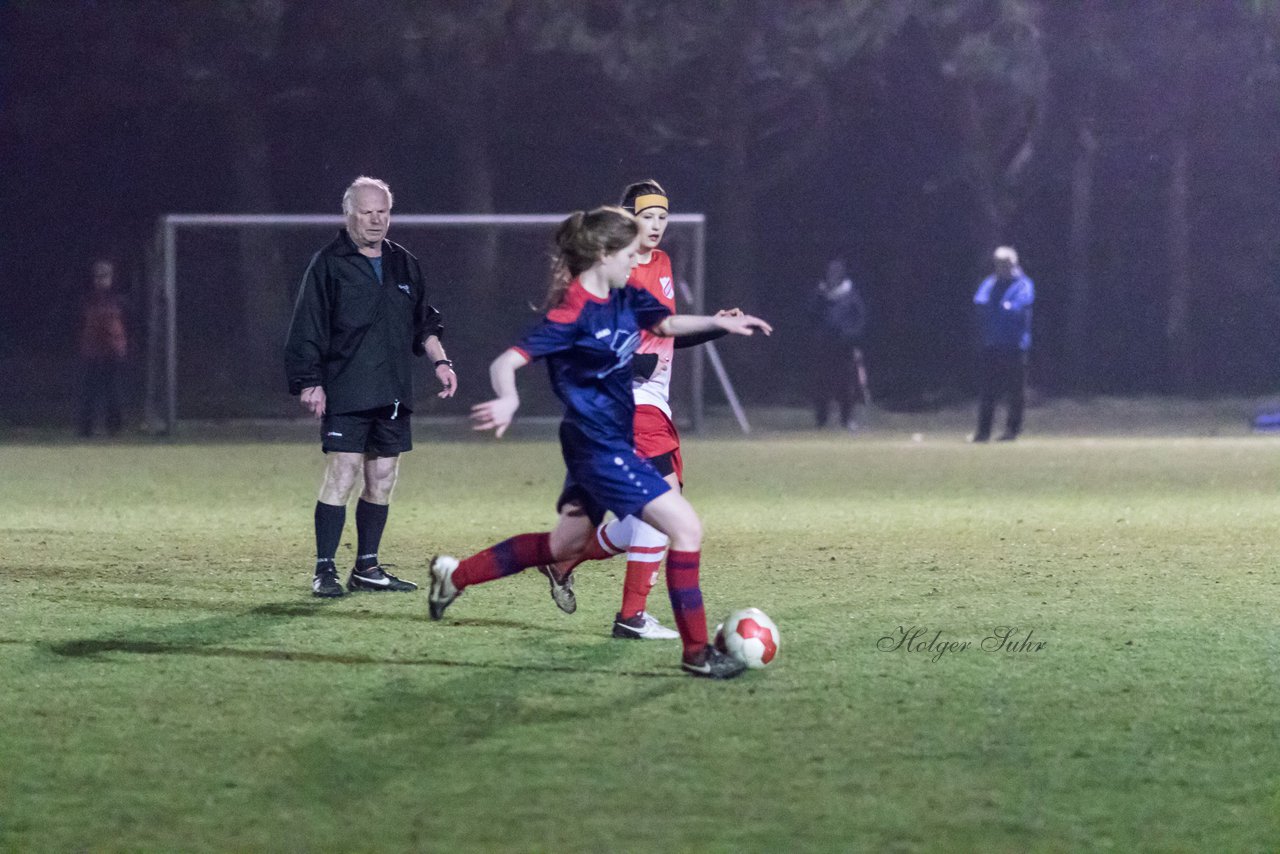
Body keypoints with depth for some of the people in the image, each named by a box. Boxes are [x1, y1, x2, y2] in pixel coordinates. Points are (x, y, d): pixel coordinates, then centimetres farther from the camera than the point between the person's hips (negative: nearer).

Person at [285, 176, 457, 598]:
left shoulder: (404, 264, 14)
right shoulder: (328, 265, -4)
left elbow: (423, 324, 24)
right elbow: (307, 330, -6)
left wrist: (440, 360, 11)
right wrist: (309, 382, -12)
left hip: (393, 395, 6)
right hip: (345, 394, -6)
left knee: (382, 480, 8)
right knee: (342, 476, -12)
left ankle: (367, 567, 17)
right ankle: (324, 570, -8)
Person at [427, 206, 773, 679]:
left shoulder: (623, 298, 4)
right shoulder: (572, 315, -21)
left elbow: (667, 324, 25)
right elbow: (506, 362, -27)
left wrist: (718, 322, 13)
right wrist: (508, 400, -48)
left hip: (613, 440, 10)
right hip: (599, 447, -10)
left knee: (566, 545, 23)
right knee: (686, 528, -14)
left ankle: (455, 574, 36)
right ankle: (696, 650, -7)